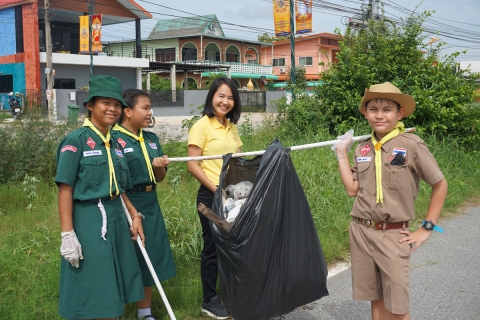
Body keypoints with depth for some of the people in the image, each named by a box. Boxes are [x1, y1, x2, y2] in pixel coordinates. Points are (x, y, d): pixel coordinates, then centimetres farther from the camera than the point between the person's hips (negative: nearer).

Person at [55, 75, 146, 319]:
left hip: (117, 219, 7)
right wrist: (68, 235, -17)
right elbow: (65, 190, -13)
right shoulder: (76, 140, -10)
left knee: (111, 290, 15)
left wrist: (134, 215, 9)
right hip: (88, 220, -7)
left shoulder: (115, 144, 11)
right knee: (91, 291, 2)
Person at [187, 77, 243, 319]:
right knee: (213, 247, 4)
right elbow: (192, 165, -13)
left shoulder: (231, 126, 10)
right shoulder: (201, 126, -9)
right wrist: (216, 189, -17)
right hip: (211, 195, -6)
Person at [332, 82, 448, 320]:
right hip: (360, 231, 5)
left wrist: (427, 228, -4)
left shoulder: (411, 144, -11)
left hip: (393, 235, -4)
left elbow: (440, 185, -4)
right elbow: (352, 189, 2)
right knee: (376, 300, 15)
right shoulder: (363, 148, 5)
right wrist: (342, 154, 3)